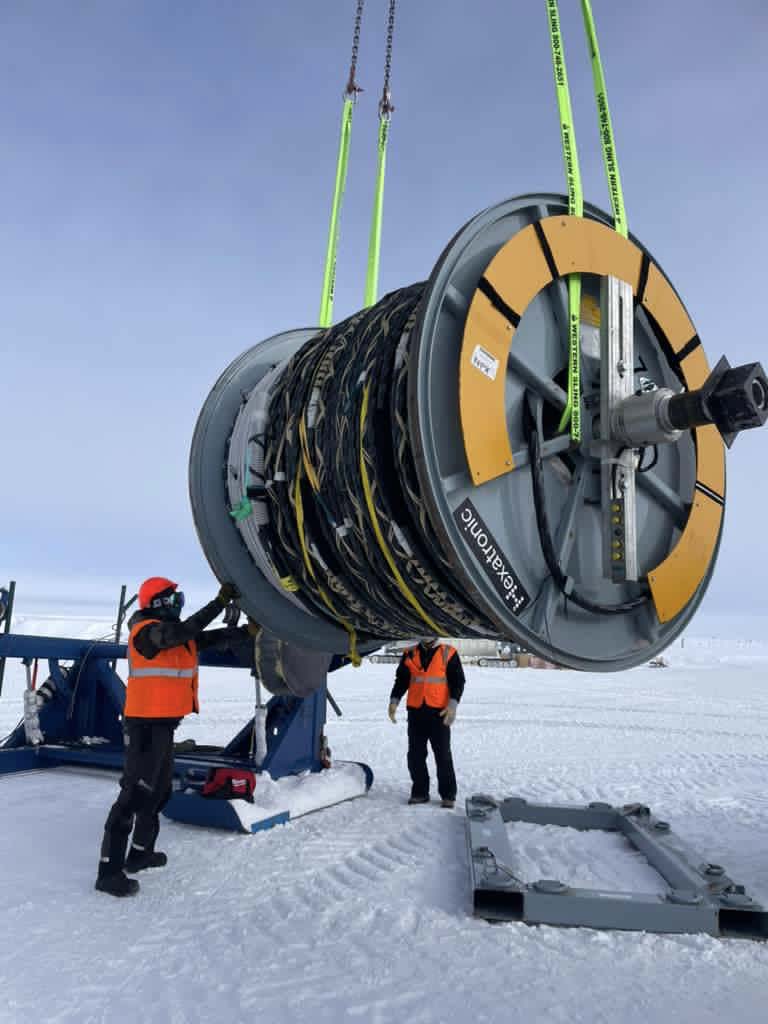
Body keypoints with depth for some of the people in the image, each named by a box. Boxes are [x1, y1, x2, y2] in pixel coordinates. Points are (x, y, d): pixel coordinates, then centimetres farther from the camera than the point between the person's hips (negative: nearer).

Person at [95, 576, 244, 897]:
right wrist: (220, 601, -33)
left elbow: (211, 638, 14)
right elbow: (182, 632, -33)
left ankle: (141, 852, 34)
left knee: (159, 792, 19)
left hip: (163, 724, 10)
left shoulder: (175, 633, 10)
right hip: (145, 724, -10)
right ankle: (109, 871, -2)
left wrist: (244, 630, 5)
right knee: (134, 794, -9)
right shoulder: (146, 631, -17)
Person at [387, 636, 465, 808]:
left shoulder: (449, 653, 1)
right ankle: (420, 792, 20)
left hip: (439, 712, -3)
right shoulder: (409, 654, 9)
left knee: (443, 755, 2)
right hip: (415, 712, 3)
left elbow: (458, 680, -2)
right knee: (415, 755, 8)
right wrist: (394, 700, -1)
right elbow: (401, 680, 12)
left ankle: (448, 794, 14)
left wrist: (453, 704, -14)